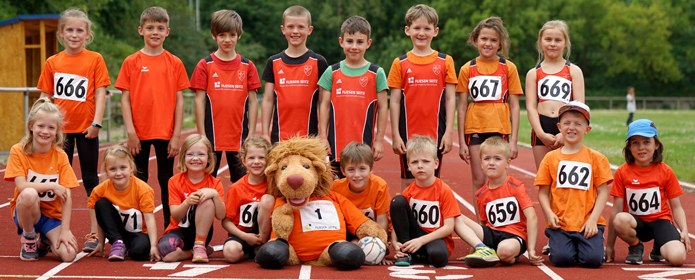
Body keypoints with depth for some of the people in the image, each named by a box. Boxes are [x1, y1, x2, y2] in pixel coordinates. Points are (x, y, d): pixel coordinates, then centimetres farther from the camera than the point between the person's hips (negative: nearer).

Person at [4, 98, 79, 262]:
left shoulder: (61, 156, -2)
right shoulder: (18, 151, -6)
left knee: (68, 254, -24)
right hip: (27, 212, -2)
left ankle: (45, 241, 14)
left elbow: (67, 196, -8)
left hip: (53, 216, 2)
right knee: (29, 194, -37)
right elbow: (21, 186, -17)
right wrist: (52, 186, -17)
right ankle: (28, 238, -8)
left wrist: (64, 230, -17)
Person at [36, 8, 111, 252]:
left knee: (91, 181, 4)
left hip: (86, 130, -2)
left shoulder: (95, 59, -2)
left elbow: (100, 93, -4)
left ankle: (95, 234, 8)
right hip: (60, 129, 2)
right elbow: (45, 96, 7)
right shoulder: (52, 62, 4)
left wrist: (96, 123, -11)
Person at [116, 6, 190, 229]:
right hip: (139, 133, 0)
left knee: (167, 181, 8)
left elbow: (179, 100, 2)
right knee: (139, 181, 6)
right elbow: (125, 98, 0)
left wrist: (176, 135, -3)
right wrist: (130, 132, -8)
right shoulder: (131, 62, 1)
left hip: (166, 133, 0)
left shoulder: (175, 63, 3)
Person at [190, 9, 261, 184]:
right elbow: (200, 100, 0)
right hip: (212, 134, -1)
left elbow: (252, 101, 6)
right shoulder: (205, 65, 1)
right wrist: (201, 134, -4)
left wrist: (251, 132, 1)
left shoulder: (247, 66, 6)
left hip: (239, 134, 1)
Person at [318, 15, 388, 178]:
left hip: (364, 143, -1)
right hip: (336, 143, 2)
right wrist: (323, 137, 2)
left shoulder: (376, 73, 3)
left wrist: (379, 140, 0)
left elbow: (383, 107, 4)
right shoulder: (332, 72, 7)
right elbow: (324, 106, 8)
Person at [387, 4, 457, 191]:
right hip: (408, 132, 0)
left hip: (435, 133, 0)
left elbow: (450, 99, 4)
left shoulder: (445, 62, 4)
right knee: (408, 182, 3)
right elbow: (395, 101, 4)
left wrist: (449, 131, -3)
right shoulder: (400, 63, 3)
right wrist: (395, 134, -1)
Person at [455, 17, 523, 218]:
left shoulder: (508, 68, 4)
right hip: (474, 128, 1)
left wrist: (513, 140, -3)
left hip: (499, 128, -1)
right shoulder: (467, 69, 6)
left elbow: (514, 106, 4)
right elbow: (461, 107, 7)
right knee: (479, 181, 3)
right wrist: (461, 141, 2)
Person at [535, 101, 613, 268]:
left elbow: (603, 192, 3)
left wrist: (593, 220, -9)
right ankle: (554, 244, 13)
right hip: (560, 222, 0)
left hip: (588, 222, 0)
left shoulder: (596, 158, 6)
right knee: (562, 258, -22)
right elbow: (543, 192, 8)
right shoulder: (550, 158, 8)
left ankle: (596, 242, 14)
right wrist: (549, 214, -10)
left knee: (592, 259, -20)